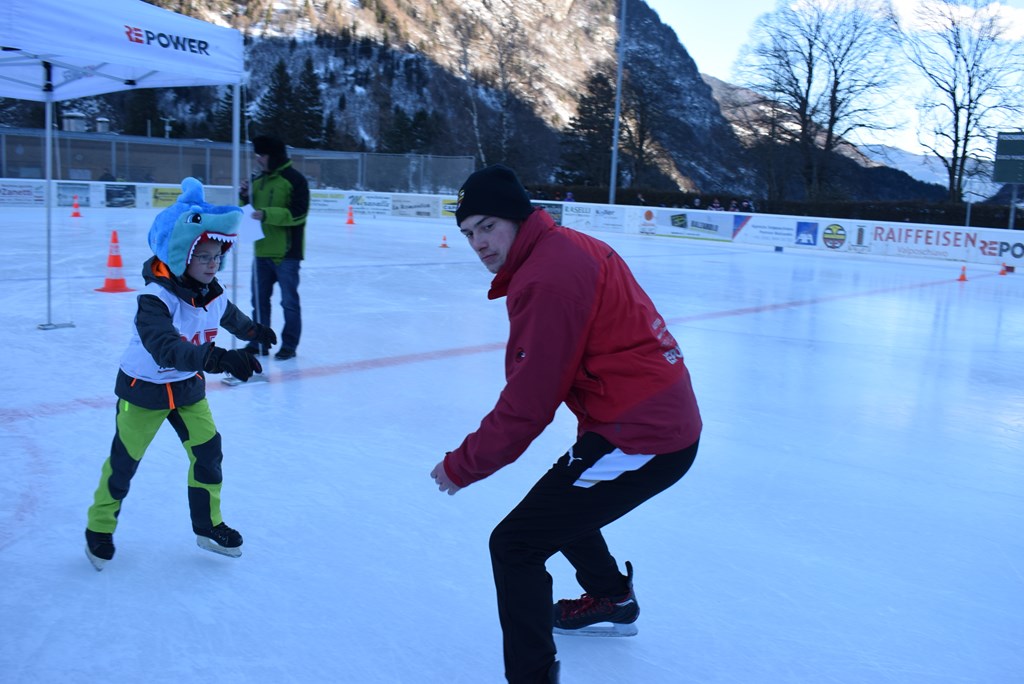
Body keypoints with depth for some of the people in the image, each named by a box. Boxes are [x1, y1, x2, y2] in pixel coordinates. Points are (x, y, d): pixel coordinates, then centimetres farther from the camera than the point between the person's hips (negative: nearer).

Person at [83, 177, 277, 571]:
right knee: (124, 460, 8)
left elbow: (227, 315, 17)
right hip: (143, 389, -6)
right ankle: (99, 527, 31)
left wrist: (252, 330, 30)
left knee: (208, 452, 5)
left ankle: (208, 525, 24)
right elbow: (166, 349, -47)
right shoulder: (156, 299, -31)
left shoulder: (213, 293, -9)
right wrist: (217, 358, -58)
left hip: (188, 386, 6)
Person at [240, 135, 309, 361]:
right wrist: (246, 197, -4)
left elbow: (298, 213, -19)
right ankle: (259, 343, 24)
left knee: (289, 302, 2)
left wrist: (266, 214, -26)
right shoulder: (258, 180, 12)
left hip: (286, 252, -7)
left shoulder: (294, 179, -10)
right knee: (259, 300, 13)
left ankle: (289, 345, 11)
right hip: (262, 250, 7)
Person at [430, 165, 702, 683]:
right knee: (560, 503, 32)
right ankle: (612, 600, 54)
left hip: (637, 439, -10)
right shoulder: (572, 247, 10)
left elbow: (527, 405, -18)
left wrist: (461, 466, -7)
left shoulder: (545, 279, -19)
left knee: (514, 544, -5)